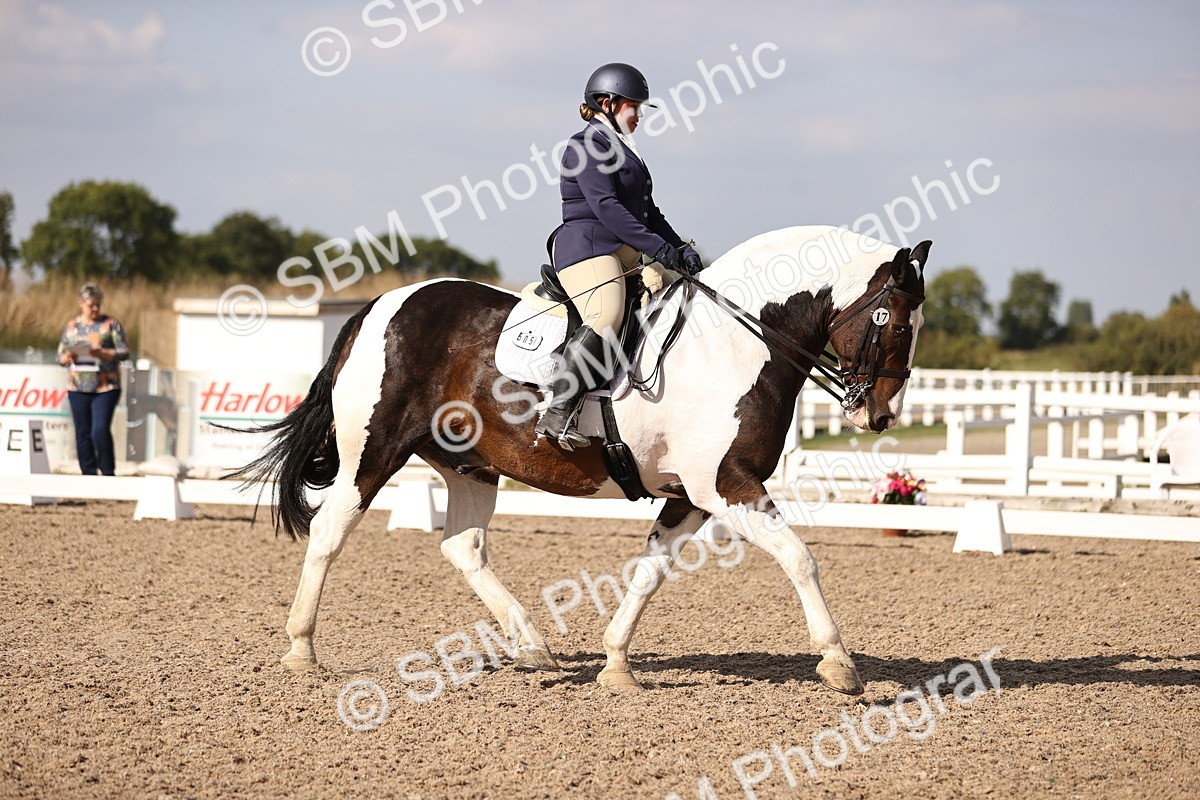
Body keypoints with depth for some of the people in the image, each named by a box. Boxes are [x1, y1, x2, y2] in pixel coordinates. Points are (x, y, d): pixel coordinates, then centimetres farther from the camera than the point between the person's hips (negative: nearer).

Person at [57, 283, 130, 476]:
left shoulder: (111, 324, 2)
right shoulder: (72, 326, 12)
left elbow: (124, 352, -4)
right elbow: (60, 356, 13)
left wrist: (102, 353, -20)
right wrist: (68, 357, -11)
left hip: (106, 388, -4)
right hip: (78, 388, 4)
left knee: (100, 430, -13)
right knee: (83, 434, 5)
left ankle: (108, 473, -1)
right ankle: (88, 475, 12)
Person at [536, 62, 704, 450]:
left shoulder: (624, 151, 25)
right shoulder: (586, 145, -6)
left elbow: (648, 212, 25)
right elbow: (605, 206, -18)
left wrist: (681, 250, 9)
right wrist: (658, 248, -22)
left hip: (625, 257, 11)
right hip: (587, 247, -11)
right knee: (605, 319, -31)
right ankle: (556, 416, -36)